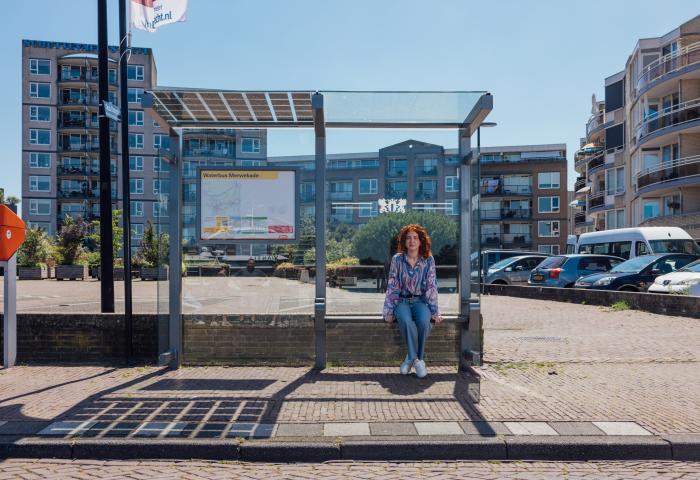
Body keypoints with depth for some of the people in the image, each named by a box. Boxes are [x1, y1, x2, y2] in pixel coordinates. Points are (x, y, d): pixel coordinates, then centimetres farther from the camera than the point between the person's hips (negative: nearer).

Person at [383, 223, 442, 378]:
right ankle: (416, 359, -16)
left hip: (420, 301, 1)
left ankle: (412, 357, -12)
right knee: (406, 321, -34)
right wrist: (389, 311, -5)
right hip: (402, 300, 0)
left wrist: (435, 311, -5)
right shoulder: (397, 259, -1)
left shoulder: (428, 260, 0)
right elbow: (392, 286, -1)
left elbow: (431, 287, -1)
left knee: (424, 320, -33)